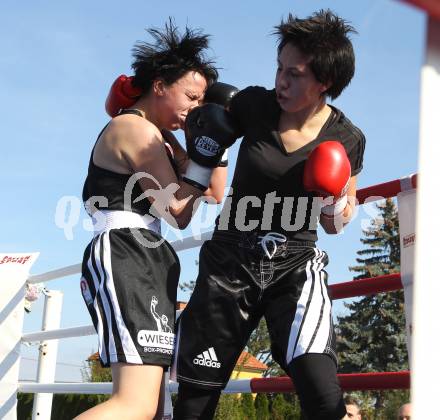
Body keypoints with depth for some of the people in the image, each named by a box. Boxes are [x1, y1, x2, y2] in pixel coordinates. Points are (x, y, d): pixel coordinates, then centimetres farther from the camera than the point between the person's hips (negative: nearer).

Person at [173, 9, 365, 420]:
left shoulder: (347, 139, -6)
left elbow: (334, 224, 7)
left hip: (295, 266, -1)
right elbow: (202, 127, 16)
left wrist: (336, 206, -14)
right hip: (229, 261, 1)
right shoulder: (253, 105, -7)